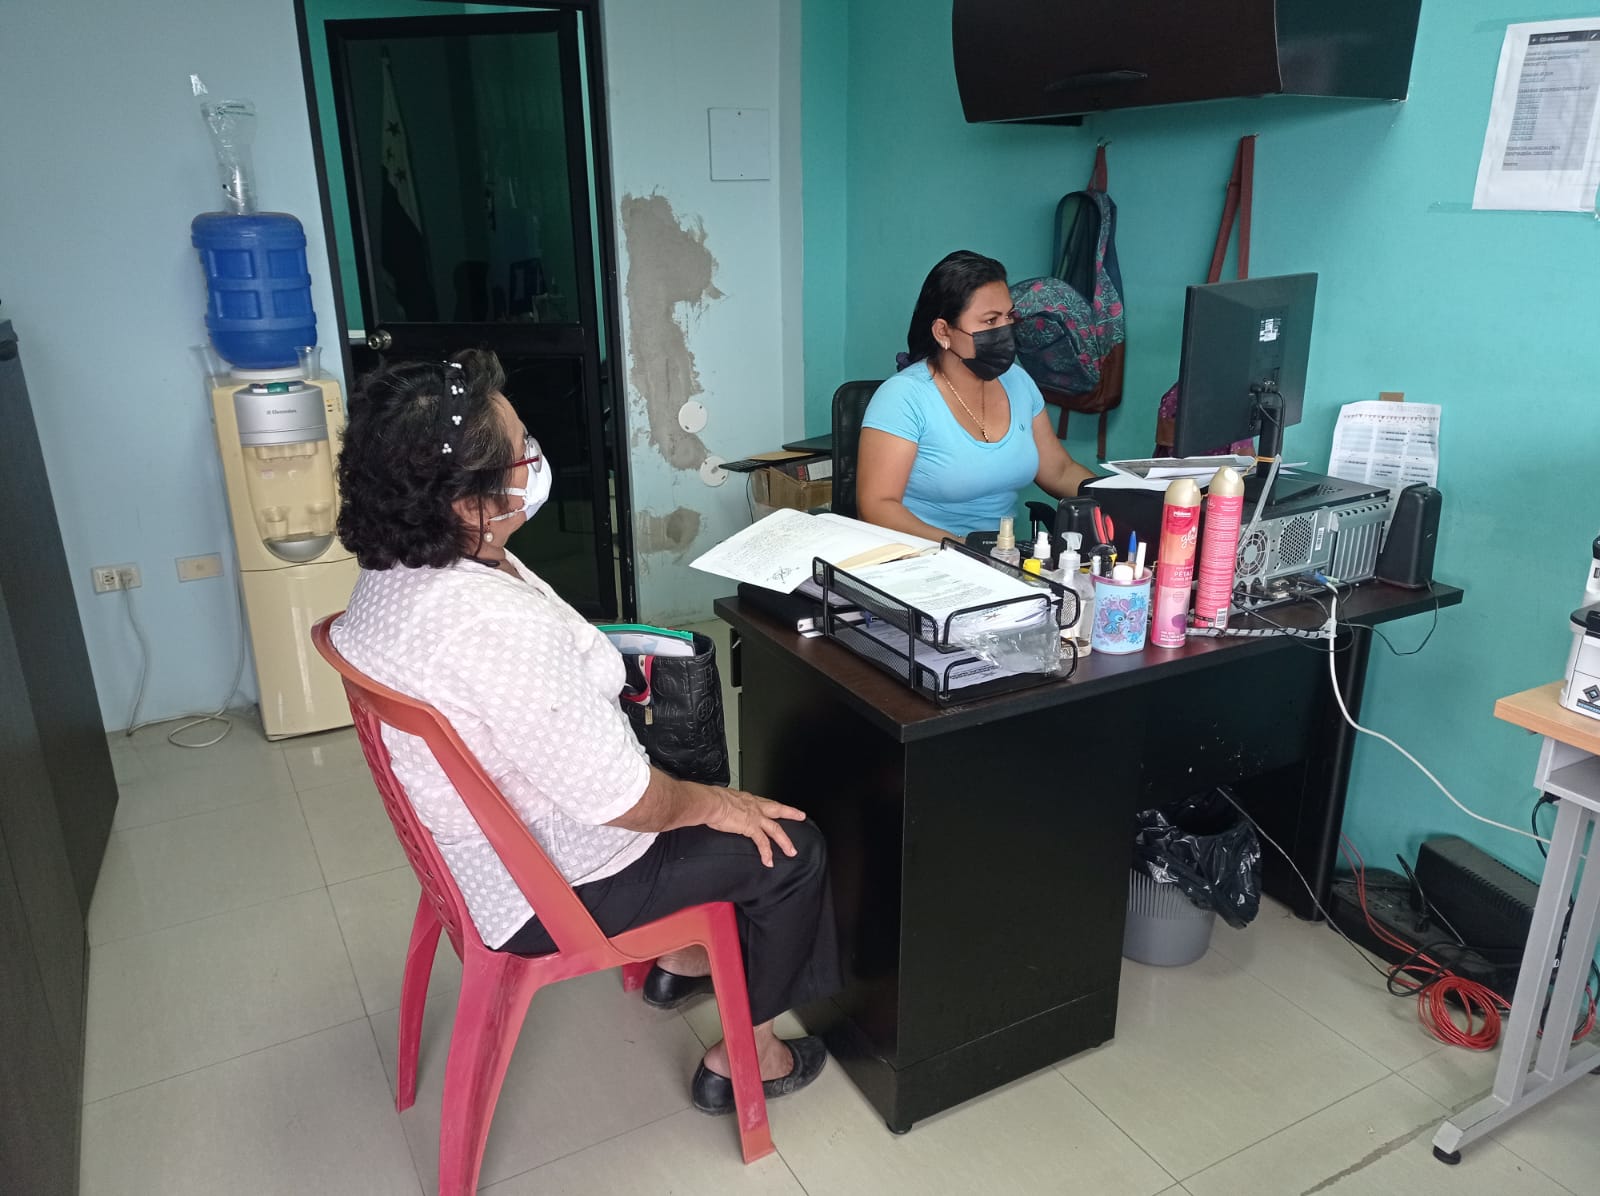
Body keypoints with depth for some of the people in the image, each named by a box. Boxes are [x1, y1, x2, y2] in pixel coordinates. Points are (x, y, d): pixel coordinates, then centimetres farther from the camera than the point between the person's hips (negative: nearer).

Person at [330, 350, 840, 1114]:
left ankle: (683, 958, 41)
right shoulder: (498, 625, -37)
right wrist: (712, 804, -12)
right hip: (549, 887, -9)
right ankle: (743, 1055, 21)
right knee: (792, 850, 3)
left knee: (703, 790, 25)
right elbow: (617, 798, -29)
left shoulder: (392, 569, -7)